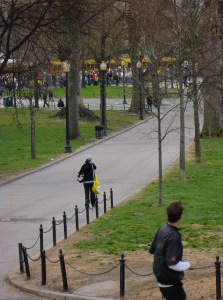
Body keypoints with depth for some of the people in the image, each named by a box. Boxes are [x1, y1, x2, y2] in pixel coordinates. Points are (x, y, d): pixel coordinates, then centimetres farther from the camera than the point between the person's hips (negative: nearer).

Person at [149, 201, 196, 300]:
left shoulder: (162, 229, 0)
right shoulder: (174, 236, -27)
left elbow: (152, 250, 12)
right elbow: (173, 264, -28)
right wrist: (189, 265, -14)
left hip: (161, 276, 9)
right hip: (170, 280, -9)